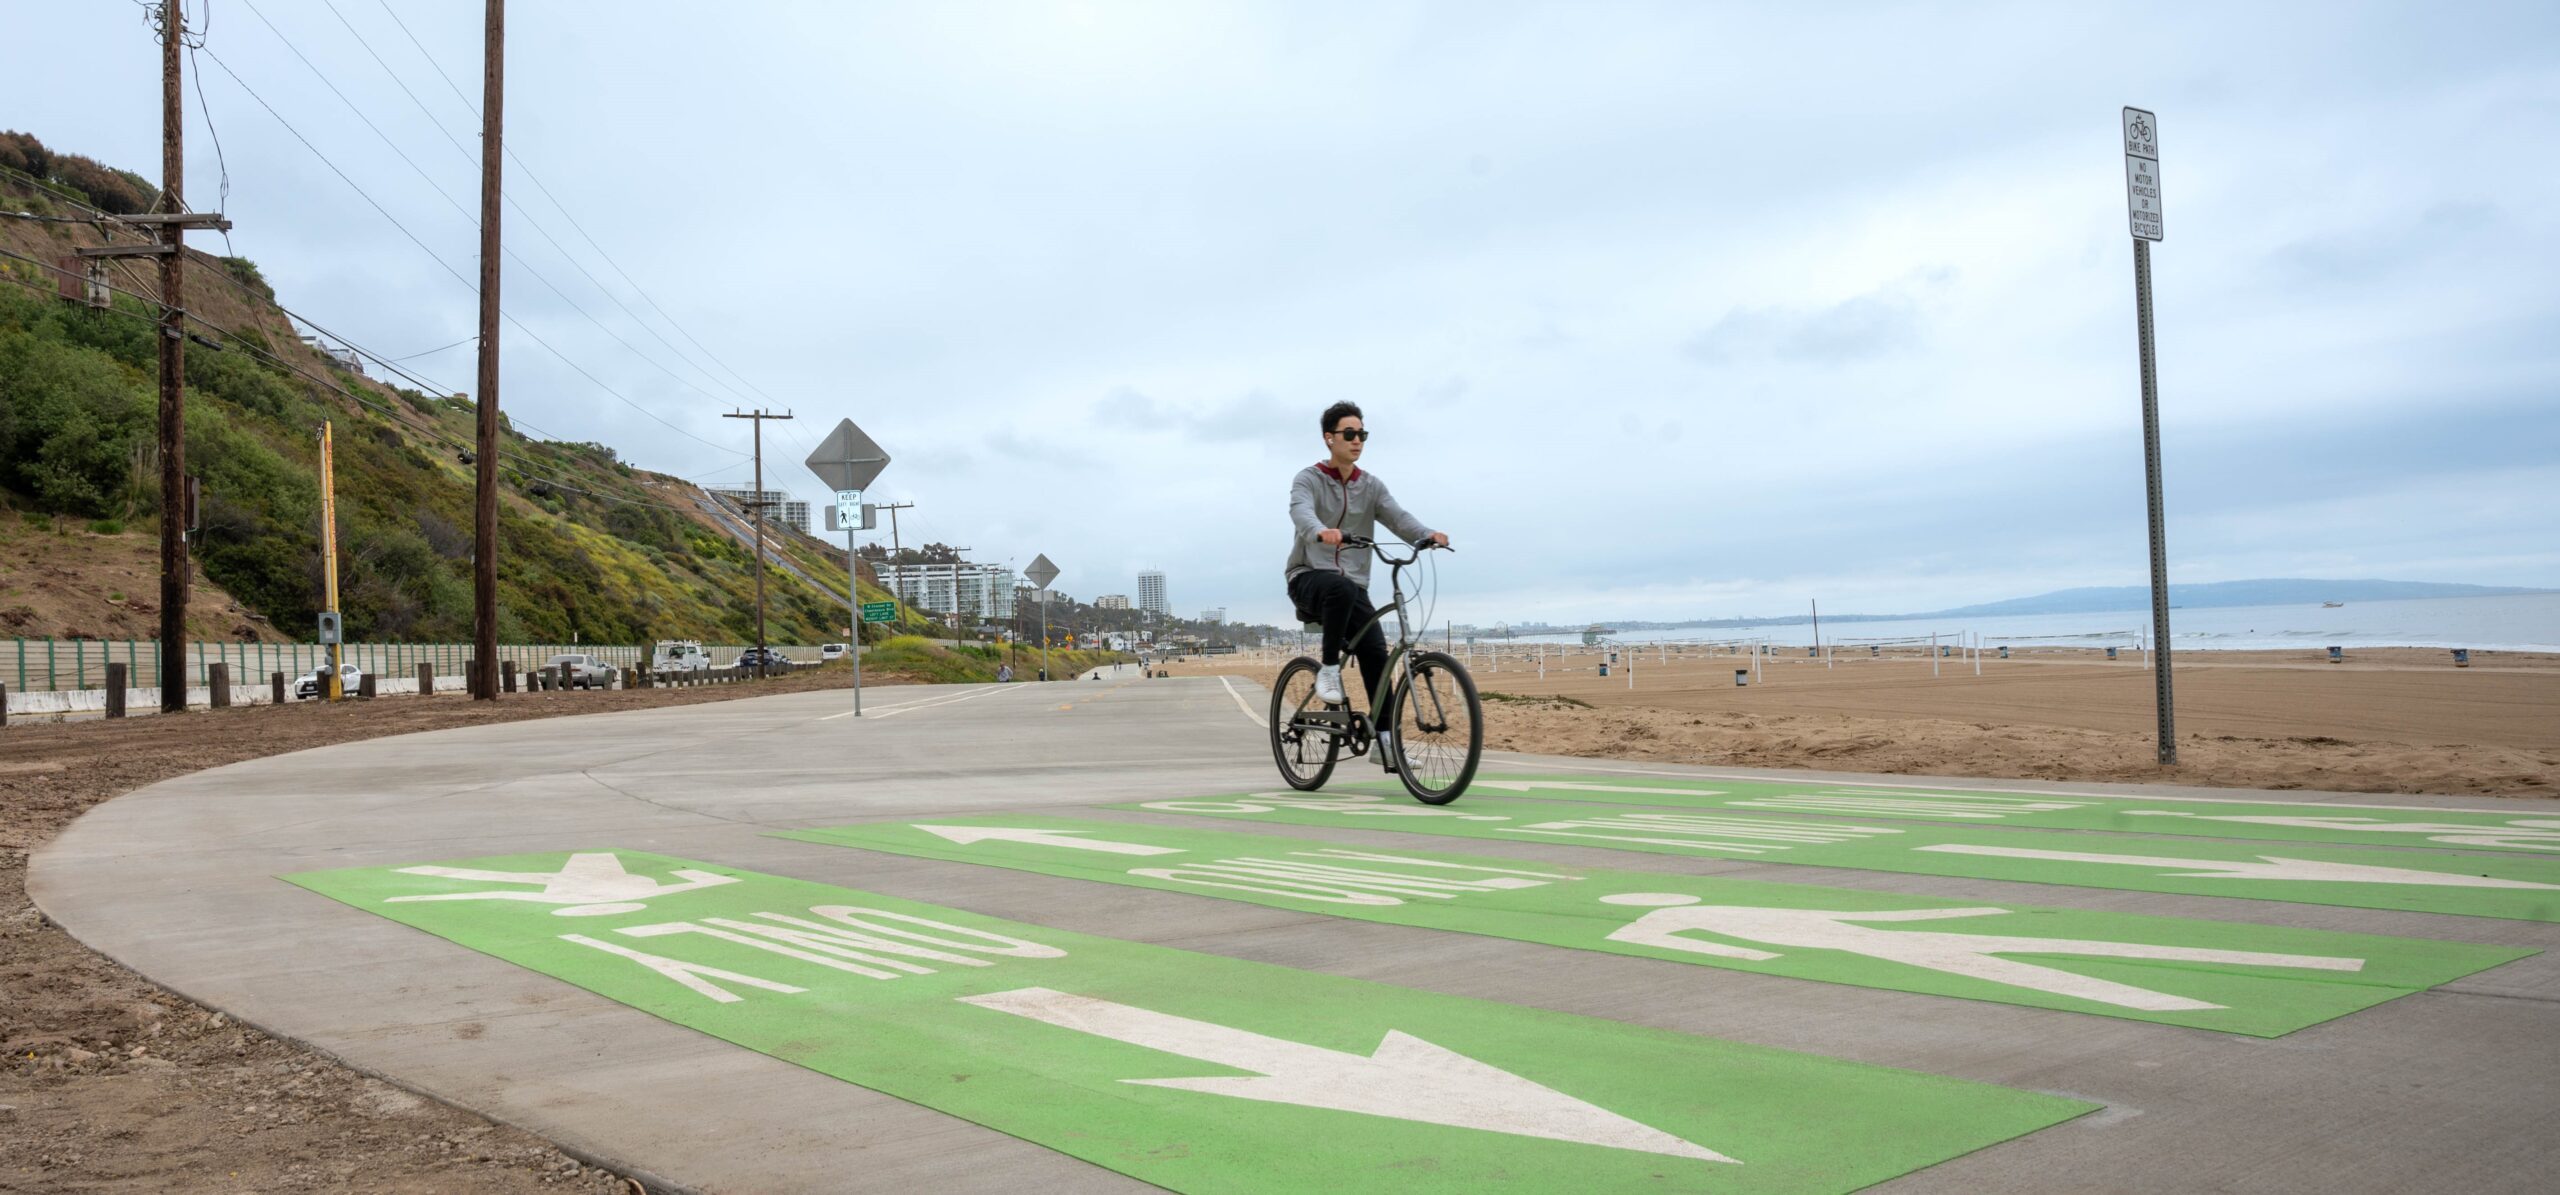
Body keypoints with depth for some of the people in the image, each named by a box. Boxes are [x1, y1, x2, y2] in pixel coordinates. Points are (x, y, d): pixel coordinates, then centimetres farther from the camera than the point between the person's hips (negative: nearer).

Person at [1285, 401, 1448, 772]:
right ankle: (1329, 669, -23)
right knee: (1340, 588, -38)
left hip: (1353, 588, 4)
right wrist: (1322, 532, -48)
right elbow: (1301, 512, -24)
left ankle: (1384, 742, -9)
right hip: (1309, 577, -4)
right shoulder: (1309, 479, -1)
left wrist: (1428, 535, -29)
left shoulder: (1370, 486, 11)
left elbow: (1398, 517, -6)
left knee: (1376, 653, -13)